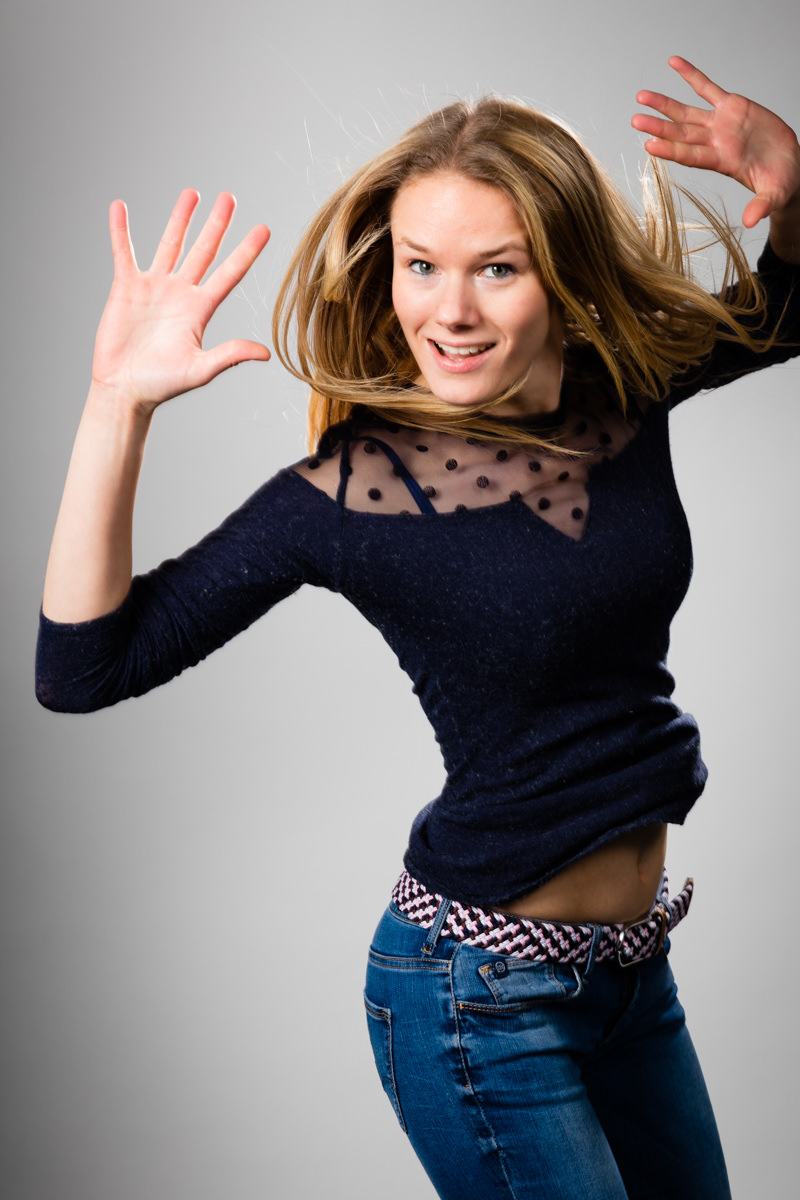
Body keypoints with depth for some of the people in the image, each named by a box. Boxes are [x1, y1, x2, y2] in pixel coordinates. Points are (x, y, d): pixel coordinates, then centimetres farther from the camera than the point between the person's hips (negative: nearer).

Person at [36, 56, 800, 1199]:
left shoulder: (627, 387, -6)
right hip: (483, 995, -6)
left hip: (632, 959, 6)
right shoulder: (351, 489, -19)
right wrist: (118, 404, -26)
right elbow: (84, 668, -18)